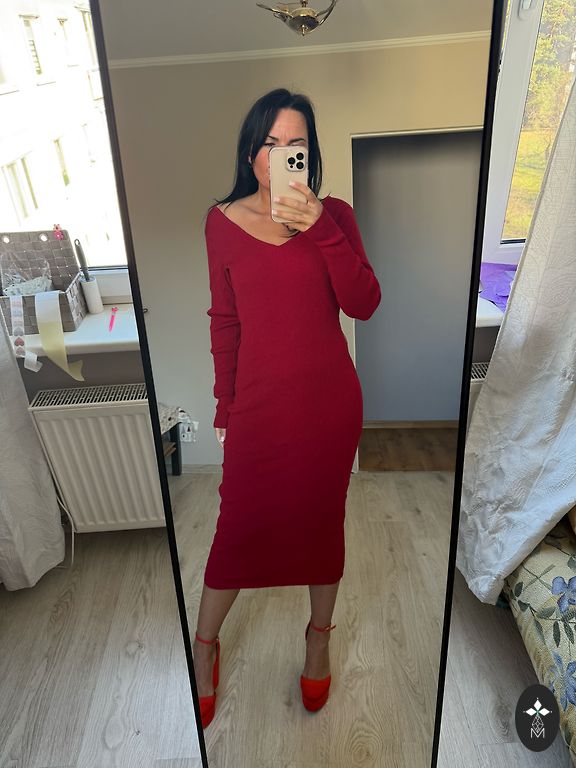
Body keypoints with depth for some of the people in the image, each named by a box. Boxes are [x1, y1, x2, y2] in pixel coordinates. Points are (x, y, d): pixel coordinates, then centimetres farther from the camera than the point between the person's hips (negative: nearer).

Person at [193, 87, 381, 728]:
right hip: (257, 401, 0)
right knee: (239, 523, 8)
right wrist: (225, 407, 5)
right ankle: (204, 645, 35)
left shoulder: (334, 216, 0)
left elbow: (364, 305, -11)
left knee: (321, 518, 15)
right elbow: (224, 321, 4)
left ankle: (320, 634, 42)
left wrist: (321, 229, -21)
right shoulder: (223, 221, 1)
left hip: (329, 399, 1)